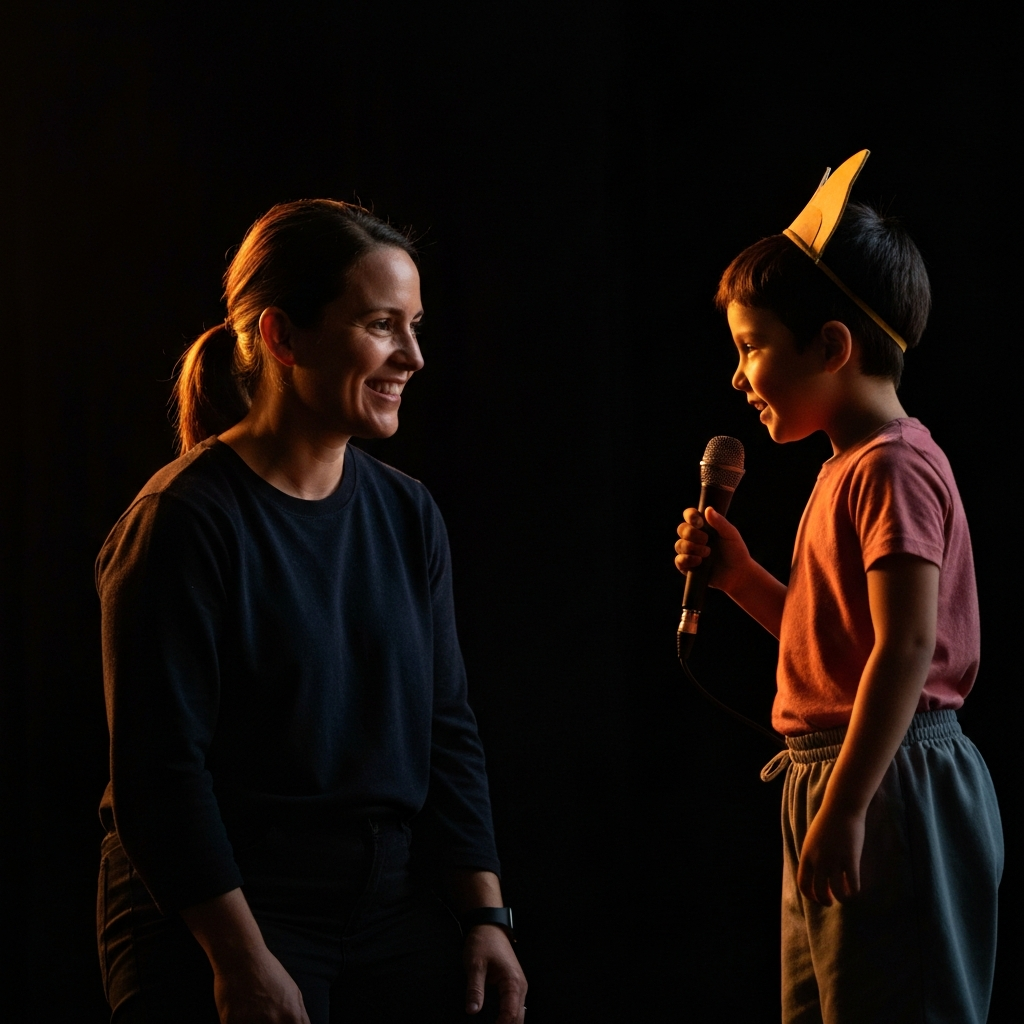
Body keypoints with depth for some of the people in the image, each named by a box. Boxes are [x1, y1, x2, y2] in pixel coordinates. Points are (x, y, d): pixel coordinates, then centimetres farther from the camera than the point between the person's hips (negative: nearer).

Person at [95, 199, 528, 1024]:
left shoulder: (406, 515, 6)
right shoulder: (186, 523, -13)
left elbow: (447, 731, 8)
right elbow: (160, 770, -15)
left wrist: (487, 916, 3)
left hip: (394, 912, 6)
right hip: (220, 918, -6)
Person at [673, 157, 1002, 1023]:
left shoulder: (893, 467, -16)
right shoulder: (852, 467, 15)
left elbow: (907, 646, -23)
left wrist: (844, 807, -25)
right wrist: (741, 577, 10)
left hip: (888, 783, -11)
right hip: (834, 783, 11)